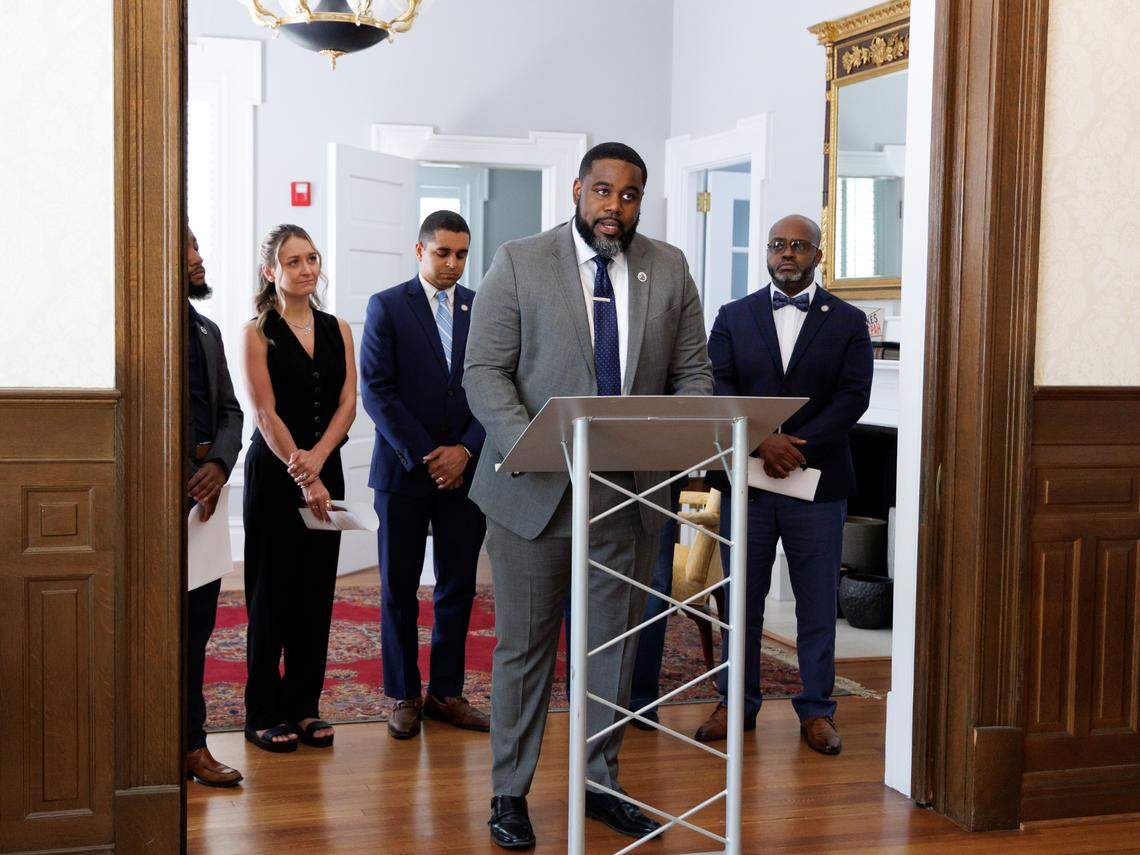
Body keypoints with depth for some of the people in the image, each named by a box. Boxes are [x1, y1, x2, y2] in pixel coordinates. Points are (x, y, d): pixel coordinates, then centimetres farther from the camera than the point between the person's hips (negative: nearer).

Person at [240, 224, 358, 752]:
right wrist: (303, 478, -15)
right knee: (272, 593, 0)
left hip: (325, 471, 4)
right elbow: (266, 414, -9)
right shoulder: (258, 333, -3)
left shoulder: (338, 330, 10)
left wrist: (316, 458, -13)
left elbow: (347, 403, 2)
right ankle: (264, 714, 9)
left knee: (316, 592, 6)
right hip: (273, 473, -4)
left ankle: (303, 707, 16)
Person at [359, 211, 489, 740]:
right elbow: (376, 390, -8)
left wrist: (466, 449, -9)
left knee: (458, 586, 7)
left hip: (465, 470, 3)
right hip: (403, 469, -2)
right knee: (399, 588, 5)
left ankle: (446, 692, 18)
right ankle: (404, 696, 16)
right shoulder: (387, 307, -1)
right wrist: (424, 455, -13)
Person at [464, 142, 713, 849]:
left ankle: (601, 783, 27)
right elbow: (485, 372, -6)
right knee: (525, 645, 5)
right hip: (537, 489, -3)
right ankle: (510, 793, 18)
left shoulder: (669, 270, 8)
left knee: (616, 640, 12)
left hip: (634, 491, 3)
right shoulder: (519, 263, -1)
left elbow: (693, 371, 9)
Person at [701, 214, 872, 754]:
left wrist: (799, 445, -16)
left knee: (817, 602, 5)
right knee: (742, 598, 8)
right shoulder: (734, 317, 9)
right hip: (746, 480, 1)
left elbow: (853, 397, -4)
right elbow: (718, 389, -3)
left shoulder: (847, 322, 6)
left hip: (818, 480, -1)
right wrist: (763, 441, -18)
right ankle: (737, 703, 19)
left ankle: (816, 709, 15)